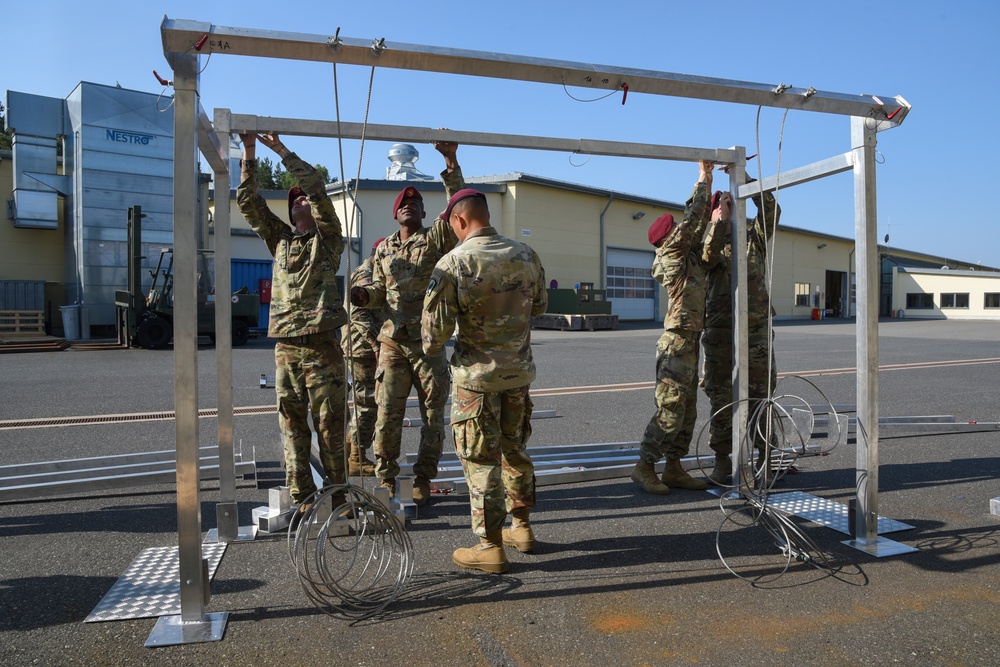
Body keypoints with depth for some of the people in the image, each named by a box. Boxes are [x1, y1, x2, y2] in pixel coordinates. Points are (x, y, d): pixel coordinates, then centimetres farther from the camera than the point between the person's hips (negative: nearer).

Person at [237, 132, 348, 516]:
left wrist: (280, 149, -4)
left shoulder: (327, 238, 5)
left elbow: (317, 187, -6)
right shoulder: (280, 239, 18)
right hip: (286, 348, 5)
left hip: (322, 346, -4)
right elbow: (247, 201, 13)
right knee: (292, 425, 5)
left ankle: (336, 492, 9)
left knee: (329, 422, -1)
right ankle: (301, 496, 12)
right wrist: (249, 153, 6)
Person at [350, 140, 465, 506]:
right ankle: (386, 479, 18)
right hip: (392, 342, 2)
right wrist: (364, 294, -4)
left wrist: (451, 162, -19)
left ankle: (423, 480, 19)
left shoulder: (436, 238, 3)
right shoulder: (384, 248, 14)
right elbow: (380, 289, 19)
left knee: (433, 414, 5)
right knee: (388, 413, 3)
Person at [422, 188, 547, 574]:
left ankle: (490, 547, 11)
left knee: (480, 459, 4)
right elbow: (540, 305, 14)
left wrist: (430, 347, 7)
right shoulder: (526, 256, 0)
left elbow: (435, 331, -15)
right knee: (514, 450, 20)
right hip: (519, 371, 6)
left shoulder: (454, 264, -17)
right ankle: (522, 528, 32)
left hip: (477, 374, -6)